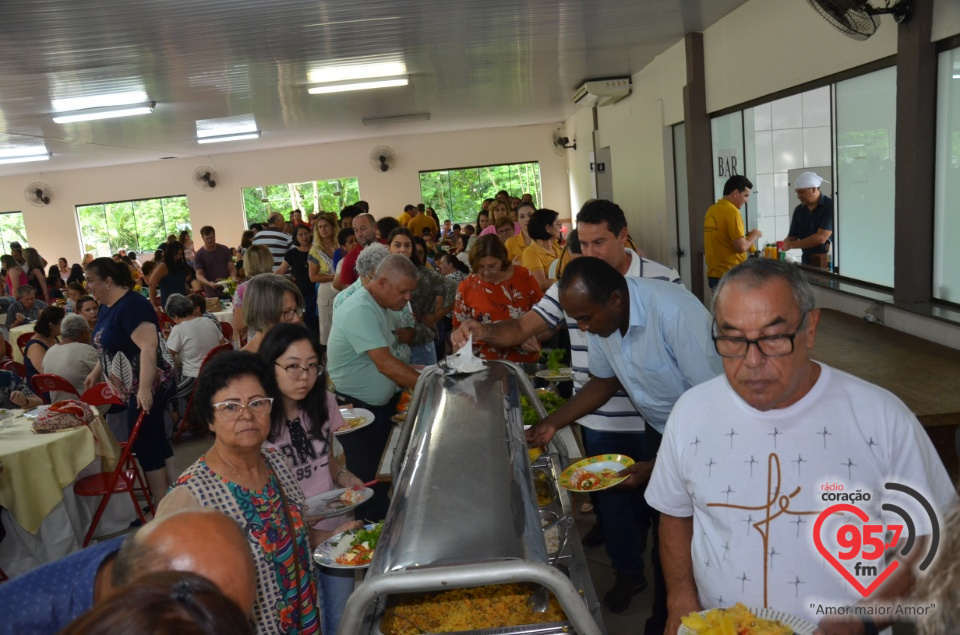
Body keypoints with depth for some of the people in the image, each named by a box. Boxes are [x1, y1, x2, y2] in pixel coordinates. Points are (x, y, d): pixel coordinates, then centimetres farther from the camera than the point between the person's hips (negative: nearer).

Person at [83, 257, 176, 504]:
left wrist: (144, 388, -33)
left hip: (148, 386, -10)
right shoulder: (107, 307, 9)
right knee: (154, 437, 14)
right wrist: (96, 373, 22)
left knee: (143, 441, -5)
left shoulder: (132, 305, -20)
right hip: (131, 386, 10)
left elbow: (149, 347, -29)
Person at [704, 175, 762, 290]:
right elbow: (741, 247, -20)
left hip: (713, 274, 8)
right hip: (730, 276, -8)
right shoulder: (731, 212, -15)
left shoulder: (711, 210, 10)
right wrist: (754, 235, -2)